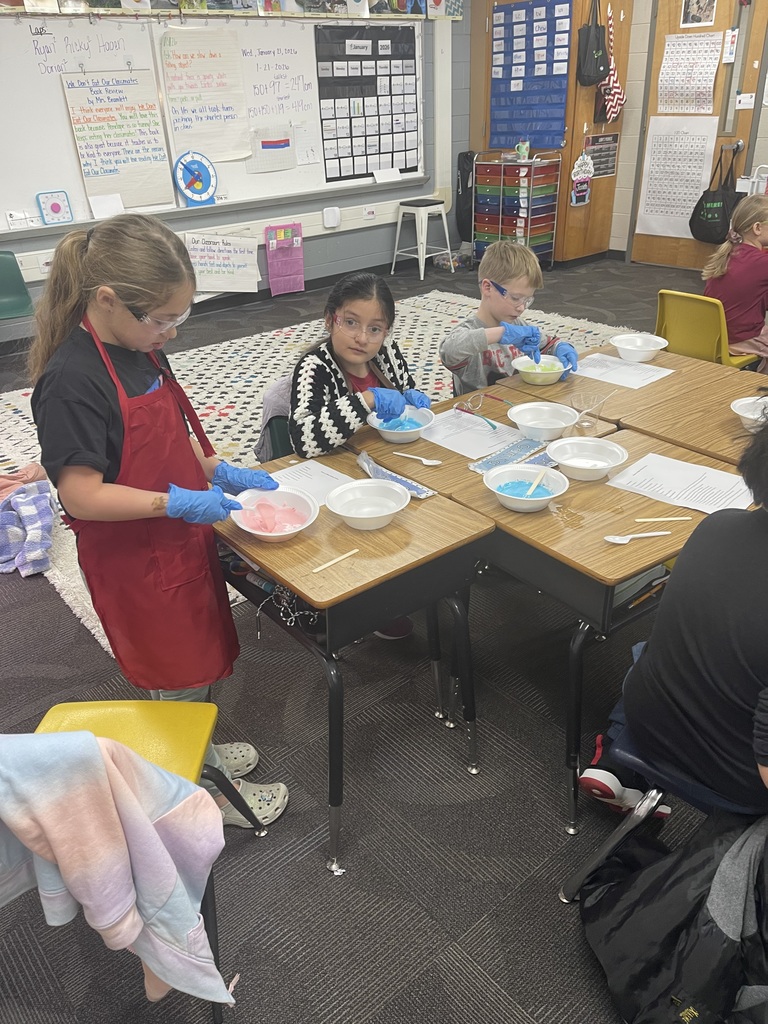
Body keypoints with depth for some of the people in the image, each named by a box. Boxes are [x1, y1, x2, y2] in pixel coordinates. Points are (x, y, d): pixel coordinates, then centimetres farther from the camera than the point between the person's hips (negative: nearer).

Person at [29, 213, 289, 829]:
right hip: (133, 560, -8)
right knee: (179, 675, 11)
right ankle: (208, 790, 34)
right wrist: (177, 502, -28)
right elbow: (81, 496, -25)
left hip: (179, 540, 8)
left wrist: (218, 470, 1)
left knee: (199, 658, 24)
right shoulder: (71, 380, -26)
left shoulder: (141, 347, 1)